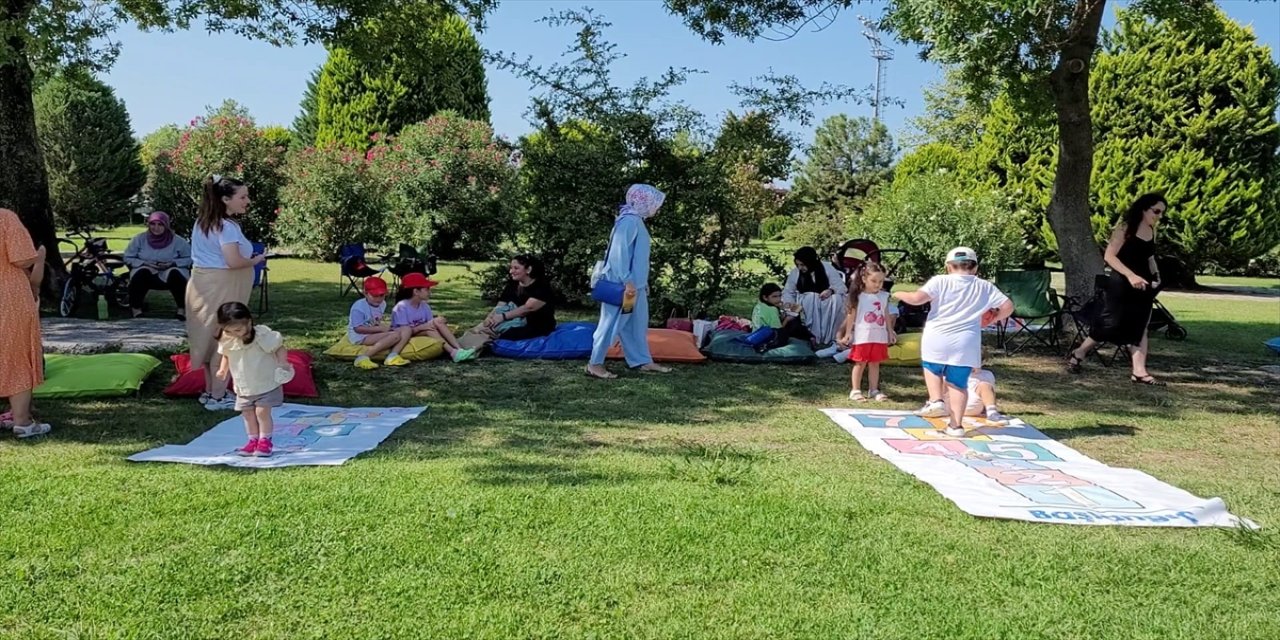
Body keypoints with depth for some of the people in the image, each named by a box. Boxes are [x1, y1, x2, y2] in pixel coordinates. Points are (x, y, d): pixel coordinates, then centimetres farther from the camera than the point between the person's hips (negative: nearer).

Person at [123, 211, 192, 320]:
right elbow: (128, 258, 4)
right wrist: (144, 263, -13)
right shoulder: (139, 239, 1)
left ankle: (182, 309, -24)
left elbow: (190, 258, -3)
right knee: (141, 273, -32)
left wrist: (172, 263, -18)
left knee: (175, 273, -34)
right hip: (147, 276, 1)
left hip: (170, 271, -1)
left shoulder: (177, 240, -3)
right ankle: (136, 310, -21)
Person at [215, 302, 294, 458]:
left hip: (266, 384, -5)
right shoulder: (226, 341, -7)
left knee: (262, 411, -8)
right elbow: (226, 356, 12)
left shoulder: (262, 335, -22)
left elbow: (280, 348, -13)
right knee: (247, 413, 8)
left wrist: (282, 363, -28)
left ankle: (265, 441, 7)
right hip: (243, 387, 5)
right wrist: (223, 369, -4)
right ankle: (253, 440, 22)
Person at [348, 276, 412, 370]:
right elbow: (358, 329, -20)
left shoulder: (382, 304, 9)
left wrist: (384, 326, -7)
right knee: (395, 335, -28)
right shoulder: (358, 307, -16)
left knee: (406, 330, -6)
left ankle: (392, 356, -27)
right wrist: (381, 328, -19)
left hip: (375, 334, 9)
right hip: (361, 337, -9)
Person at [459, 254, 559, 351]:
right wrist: (489, 317, -24)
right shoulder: (512, 286, 9)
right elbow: (499, 307, -3)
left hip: (539, 329, -6)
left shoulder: (542, 287, -12)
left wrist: (503, 316, -32)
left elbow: (528, 308, -25)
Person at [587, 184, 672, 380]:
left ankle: (643, 361, 24)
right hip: (623, 285, -10)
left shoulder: (637, 221, 14)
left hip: (636, 284, 10)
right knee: (613, 324, -3)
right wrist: (627, 280, -25)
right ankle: (595, 363, 4)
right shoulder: (629, 221, -17)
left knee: (638, 324, 15)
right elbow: (619, 251, -23)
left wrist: (641, 282, 21)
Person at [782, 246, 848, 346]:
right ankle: (813, 337, -36)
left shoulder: (827, 268, -7)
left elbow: (841, 286, -11)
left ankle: (829, 338, -32)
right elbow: (788, 292, -4)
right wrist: (789, 304, -26)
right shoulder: (795, 273, -3)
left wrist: (831, 291, -34)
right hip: (806, 304, 0)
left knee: (836, 299, -33)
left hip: (828, 303, 0)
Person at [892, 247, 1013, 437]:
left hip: (937, 339, -1)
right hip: (965, 343, 1)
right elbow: (1008, 307, 6)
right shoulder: (985, 287, 8)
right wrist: (992, 319, 22)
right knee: (958, 383, 10)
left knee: (932, 368, 26)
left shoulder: (940, 281, -1)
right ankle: (956, 425, 8)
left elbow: (917, 298, -11)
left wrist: (899, 294, 7)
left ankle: (936, 400, 7)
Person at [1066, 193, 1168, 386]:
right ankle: (1078, 354, 14)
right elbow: (1109, 256, -17)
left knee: (1139, 327, 4)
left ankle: (1139, 372, 3)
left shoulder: (1152, 231, 9)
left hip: (1143, 286, 7)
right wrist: (1130, 275, -27)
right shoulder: (1125, 228, -12)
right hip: (1121, 284, -7)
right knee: (1111, 323, -5)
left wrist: (1155, 274, 6)